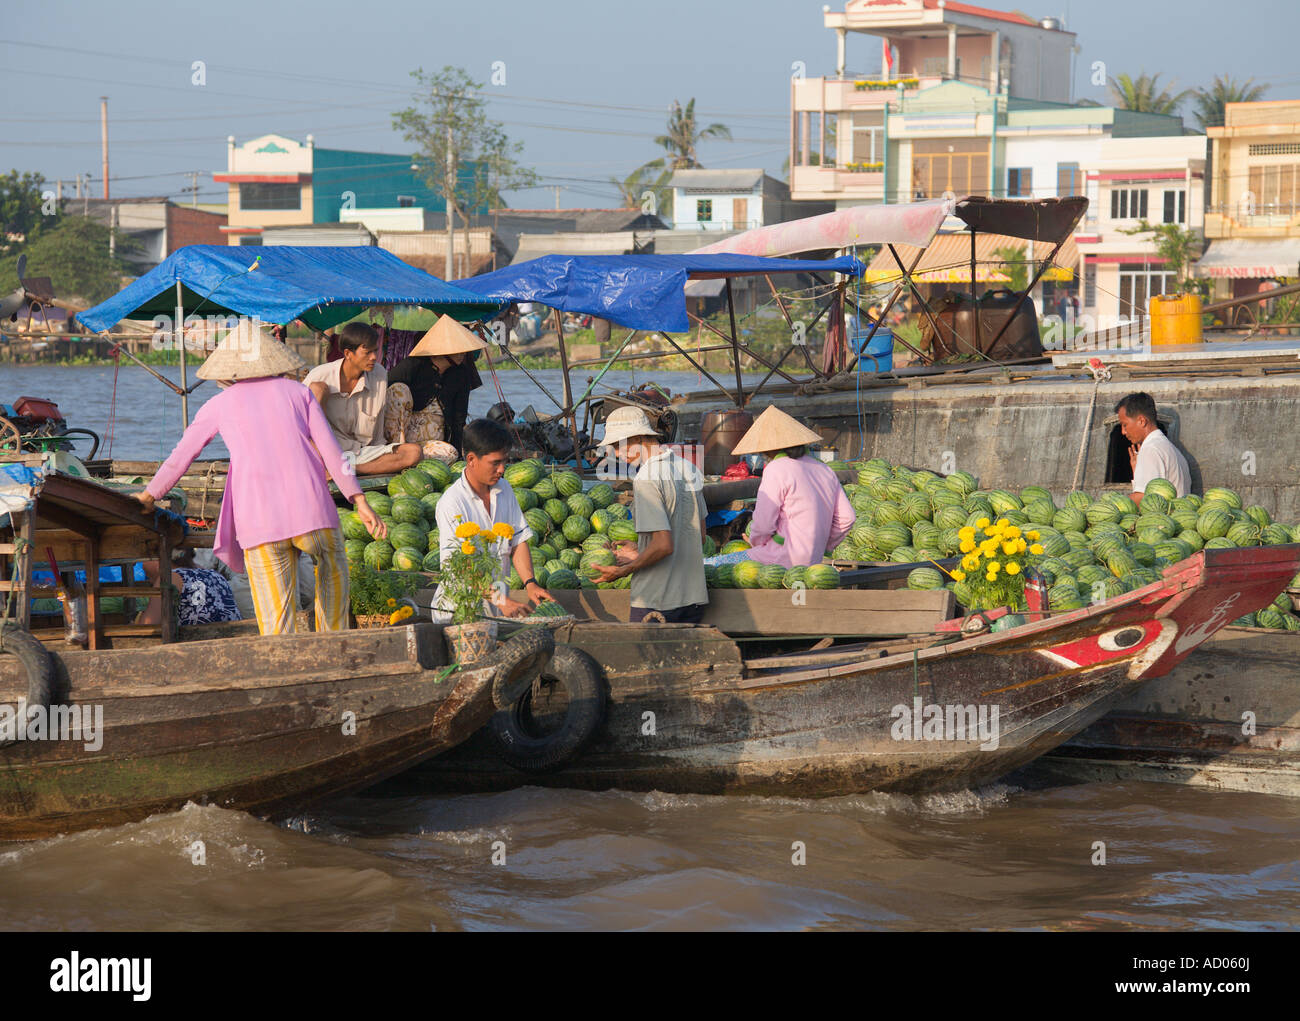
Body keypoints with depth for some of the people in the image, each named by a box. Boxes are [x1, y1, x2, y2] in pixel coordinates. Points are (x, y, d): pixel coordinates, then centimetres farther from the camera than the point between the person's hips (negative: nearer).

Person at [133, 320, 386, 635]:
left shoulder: (220, 405, 14)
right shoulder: (297, 392, 15)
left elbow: (179, 458, 22)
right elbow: (330, 450, 7)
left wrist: (149, 495, 36)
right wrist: (361, 503, 5)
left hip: (259, 521, -1)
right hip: (311, 508, 1)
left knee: (276, 619, -1)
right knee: (332, 564, 30)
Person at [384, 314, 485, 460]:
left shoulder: (461, 374, 4)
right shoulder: (412, 365, -10)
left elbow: (459, 420, 8)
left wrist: (459, 455, 2)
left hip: (431, 438, 3)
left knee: (450, 454, -32)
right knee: (399, 389, -30)